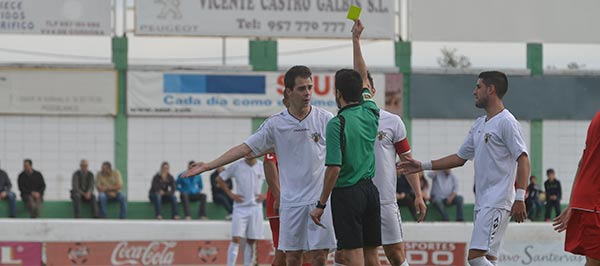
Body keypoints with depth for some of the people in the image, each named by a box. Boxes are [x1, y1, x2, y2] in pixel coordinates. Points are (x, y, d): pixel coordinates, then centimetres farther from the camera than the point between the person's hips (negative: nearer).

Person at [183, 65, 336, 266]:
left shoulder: (325, 119, 0)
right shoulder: (275, 124, 1)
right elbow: (245, 148, 1)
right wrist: (208, 166, -4)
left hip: (320, 199, -1)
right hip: (291, 202, 1)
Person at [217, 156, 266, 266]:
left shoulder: (263, 167, -1)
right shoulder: (237, 166, -4)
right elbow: (220, 179, 5)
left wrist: (266, 195, -1)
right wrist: (231, 194, -2)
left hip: (256, 208, 2)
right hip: (240, 208, -2)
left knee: (251, 241, 6)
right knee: (236, 239, -11)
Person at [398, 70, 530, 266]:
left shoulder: (506, 122, -10)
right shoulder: (479, 125, 18)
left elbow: (523, 160, -16)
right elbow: (460, 158, 25)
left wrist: (520, 198, -23)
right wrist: (423, 166, 22)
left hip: (497, 203, -9)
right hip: (482, 203, 9)